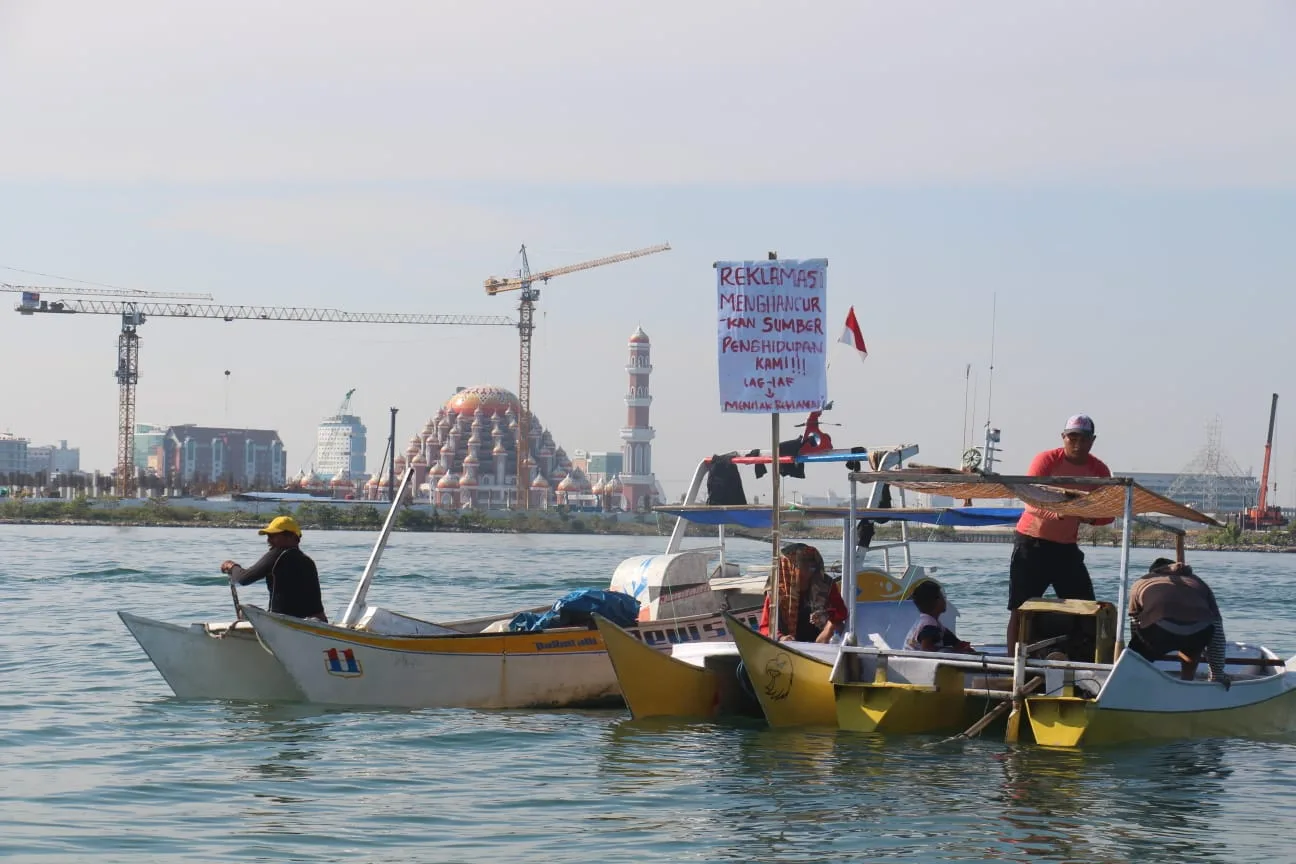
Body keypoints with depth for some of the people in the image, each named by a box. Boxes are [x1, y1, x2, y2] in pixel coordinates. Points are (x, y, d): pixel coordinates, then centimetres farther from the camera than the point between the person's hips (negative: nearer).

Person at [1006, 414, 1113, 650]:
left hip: (1067, 547, 4)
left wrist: (1090, 517, -25)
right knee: (1020, 610, -3)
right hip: (1032, 542, -4)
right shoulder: (1046, 460, -11)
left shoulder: (1099, 471, 1)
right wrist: (1058, 513, -40)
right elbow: (1031, 504, -21)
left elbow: (1108, 515, -1)